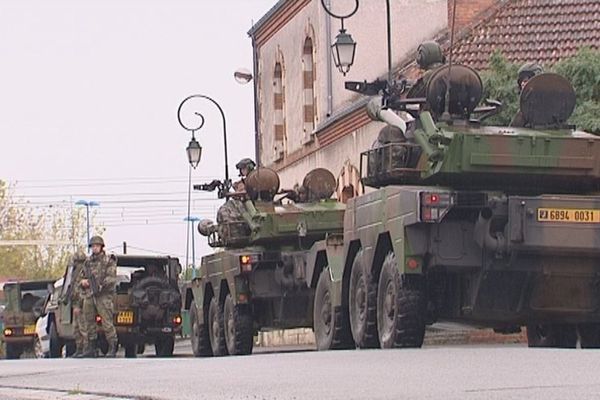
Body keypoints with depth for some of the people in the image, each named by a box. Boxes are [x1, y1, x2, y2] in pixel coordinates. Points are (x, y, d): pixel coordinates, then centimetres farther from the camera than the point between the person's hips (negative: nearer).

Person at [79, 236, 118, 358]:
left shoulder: (109, 261, 0)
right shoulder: (88, 262, 18)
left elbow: (112, 278, -9)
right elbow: (84, 277, 25)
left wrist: (101, 284, -23)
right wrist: (83, 282, 2)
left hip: (104, 295, -6)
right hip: (89, 295, 6)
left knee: (107, 322, -11)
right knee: (89, 322, 7)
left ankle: (112, 348, -9)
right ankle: (91, 349, 14)